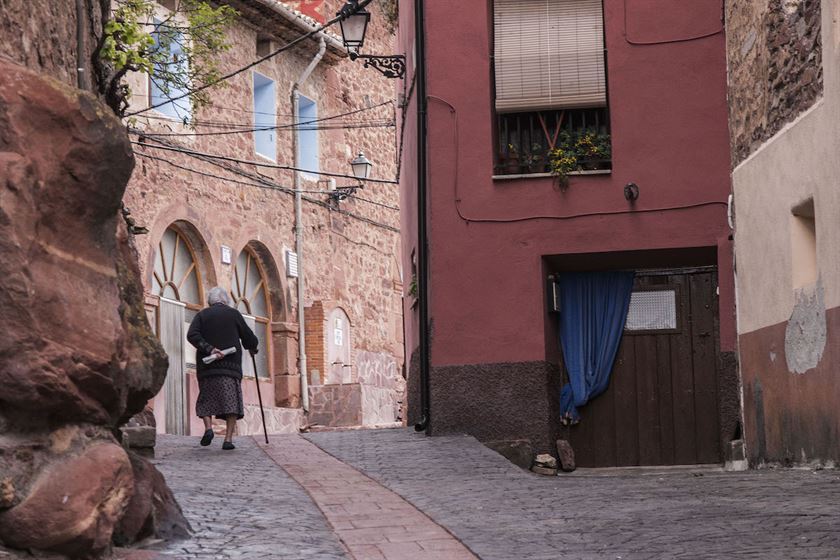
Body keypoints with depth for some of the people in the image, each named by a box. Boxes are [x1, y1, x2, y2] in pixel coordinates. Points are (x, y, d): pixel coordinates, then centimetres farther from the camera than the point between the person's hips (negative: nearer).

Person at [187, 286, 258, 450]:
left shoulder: (202, 315, 9)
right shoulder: (233, 314, 7)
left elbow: (192, 335, -9)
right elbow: (249, 338, 7)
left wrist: (209, 349, -14)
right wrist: (252, 349, 28)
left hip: (207, 364, 1)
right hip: (231, 364, -1)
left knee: (206, 398, 14)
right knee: (231, 400, -1)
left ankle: (208, 427, -7)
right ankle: (228, 438, -8)